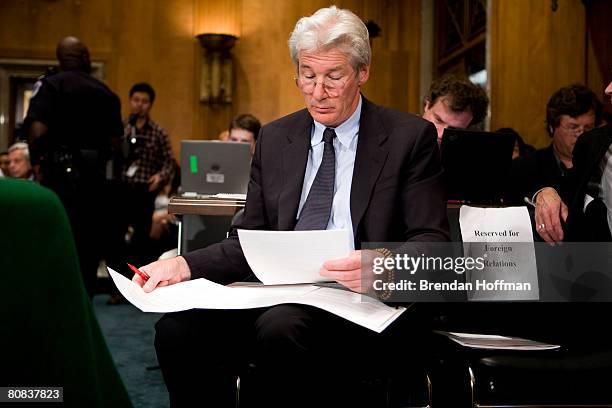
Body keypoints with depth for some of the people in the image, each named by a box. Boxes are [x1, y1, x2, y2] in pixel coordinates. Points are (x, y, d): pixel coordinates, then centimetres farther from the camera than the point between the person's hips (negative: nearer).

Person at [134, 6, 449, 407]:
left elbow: (433, 242, -3)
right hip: (279, 290, 4)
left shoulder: (411, 137, 2)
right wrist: (185, 265, -4)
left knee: (280, 327, -35)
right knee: (176, 328, -23)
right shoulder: (274, 138, 15)